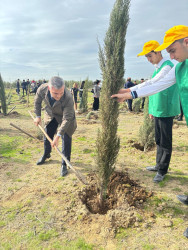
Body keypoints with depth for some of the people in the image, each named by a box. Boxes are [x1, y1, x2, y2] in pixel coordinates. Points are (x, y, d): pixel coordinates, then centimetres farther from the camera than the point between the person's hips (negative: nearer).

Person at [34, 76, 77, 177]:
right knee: (47, 136, 18)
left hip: (65, 116, -4)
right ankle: (46, 155, 46)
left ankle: (64, 165, 14)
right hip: (50, 115, 4)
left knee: (66, 139, -5)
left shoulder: (68, 98, -42)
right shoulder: (42, 89, -31)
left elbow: (66, 119, -35)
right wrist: (38, 116, -1)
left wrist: (58, 136, -36)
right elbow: (37, 101, -6)